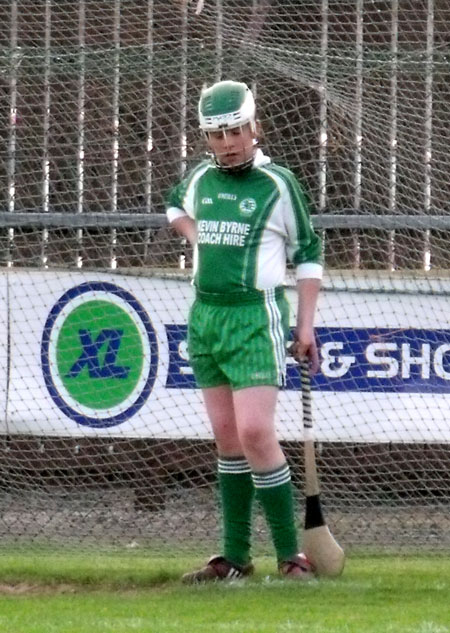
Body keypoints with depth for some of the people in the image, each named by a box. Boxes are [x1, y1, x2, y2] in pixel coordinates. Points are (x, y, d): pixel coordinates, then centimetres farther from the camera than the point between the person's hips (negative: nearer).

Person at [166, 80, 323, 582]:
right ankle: (235, 557, 13)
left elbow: (307, 254, 0)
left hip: (255, 317, -6)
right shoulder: (200, 178, 9)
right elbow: (174, 207, 33)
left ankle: (290, 555, -10)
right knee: (227, 438, 9)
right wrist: (192, 232, 12)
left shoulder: (277, 184, -6)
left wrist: (306, 327, -3)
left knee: (255, 432, -16)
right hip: (204, 314, 6)